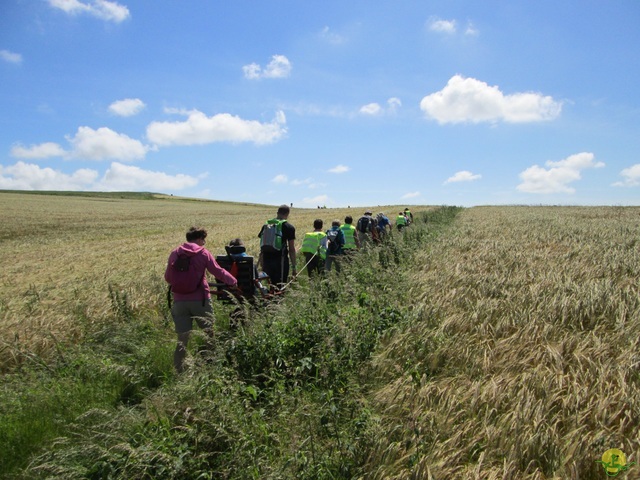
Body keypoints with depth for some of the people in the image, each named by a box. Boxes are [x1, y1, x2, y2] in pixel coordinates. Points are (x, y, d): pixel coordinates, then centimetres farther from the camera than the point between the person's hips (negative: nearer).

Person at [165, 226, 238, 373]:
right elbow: (218, 271, -1)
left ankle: (179, 371, 5)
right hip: (199, 300, -3)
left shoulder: (174, 253, 6)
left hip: (179, 301, 3)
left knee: (182, 339, 7)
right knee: (208, 334, 14)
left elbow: (167, 277, 11)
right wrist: (233, 281, 14)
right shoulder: (203, 253, -3)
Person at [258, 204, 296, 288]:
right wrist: (294, 267, 0)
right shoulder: (289, 227, -2)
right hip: (280, 260, -5)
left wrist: (261, 262, 23)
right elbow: (291, 249, -4)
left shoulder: (265, 226, 12)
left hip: (266, 260, 5)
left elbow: (262, 246, 15)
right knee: (280, 287, 0)